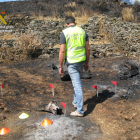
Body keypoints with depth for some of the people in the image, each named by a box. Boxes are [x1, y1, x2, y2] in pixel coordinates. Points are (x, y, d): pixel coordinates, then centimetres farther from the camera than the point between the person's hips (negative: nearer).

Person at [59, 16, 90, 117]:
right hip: (81, 60, 5)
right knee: (76, 81, 25)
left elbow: (62, 51, -13)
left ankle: (80, 111, 5)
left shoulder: (64, 32, -8)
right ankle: (76, 101, 38)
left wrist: (60, 66, -6)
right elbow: (87, 48, 6)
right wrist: (87, 63, 15)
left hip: (71, 62, -5)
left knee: (77, 85, -3)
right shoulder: (82, 31, 6)